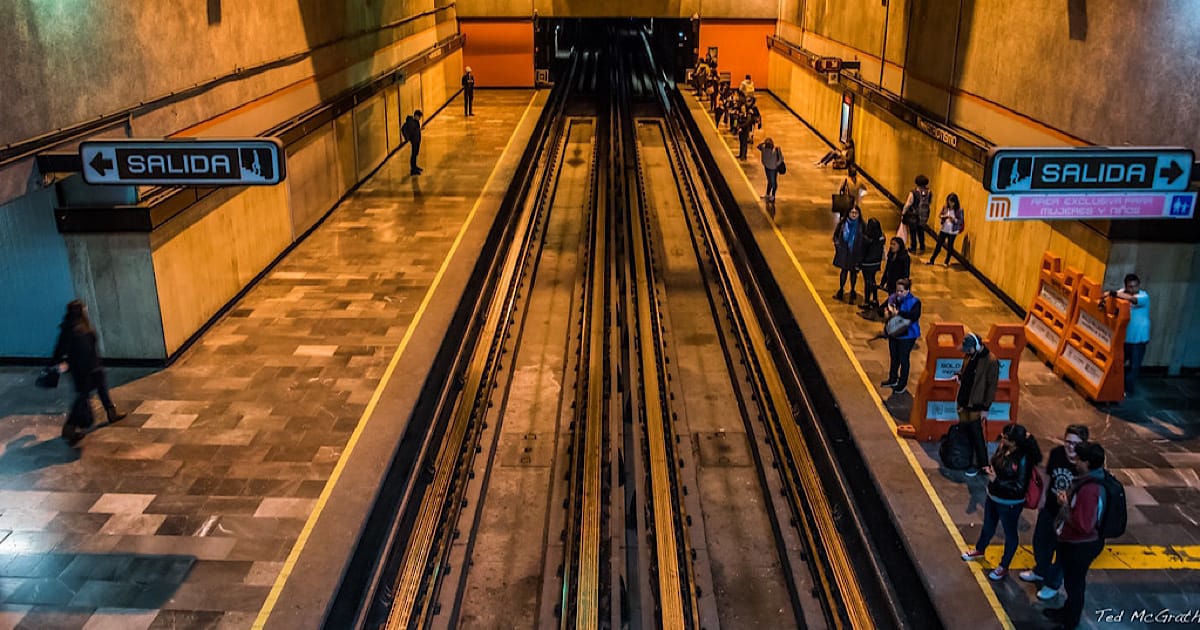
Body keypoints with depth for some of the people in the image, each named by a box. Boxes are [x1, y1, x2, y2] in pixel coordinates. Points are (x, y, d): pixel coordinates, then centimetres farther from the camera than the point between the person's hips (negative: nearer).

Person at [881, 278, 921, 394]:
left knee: (903, 359, 6)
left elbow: (915, 316, -31)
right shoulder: (892, 298, -1)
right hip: (893, 333, 6)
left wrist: (899, 313, -37)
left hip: (907, 335, -6)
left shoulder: (914, 301, -17)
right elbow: (882, 307, 6)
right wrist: (885, 311, -18)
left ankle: (903, 385, 21)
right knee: (894, 357, 21)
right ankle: (893, 380, 39)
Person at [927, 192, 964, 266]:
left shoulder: (959, 210, -11)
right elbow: (939, 215, 6)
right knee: (938, 245, 6)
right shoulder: (945, 207, -2)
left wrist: (953, 219, -26)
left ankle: (947, 262, 24)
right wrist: (943, 217, -16)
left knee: (950, 246, 10)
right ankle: (932, 260, 14)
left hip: (952, 231, -2)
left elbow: (960, 221, -9)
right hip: (944, 230, 2)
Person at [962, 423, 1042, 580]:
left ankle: (1004, 567, 36)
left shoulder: (1023, 459, -30)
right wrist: (991, 470, -8)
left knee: (1010, 533, 17)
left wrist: (997, 480, -28)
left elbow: (1019, 487, -26)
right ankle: (979, 550, 55)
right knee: (988, 526, 29)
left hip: (1010, 504, -7)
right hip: (993, 496, 7)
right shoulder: (1003, 447, -11)